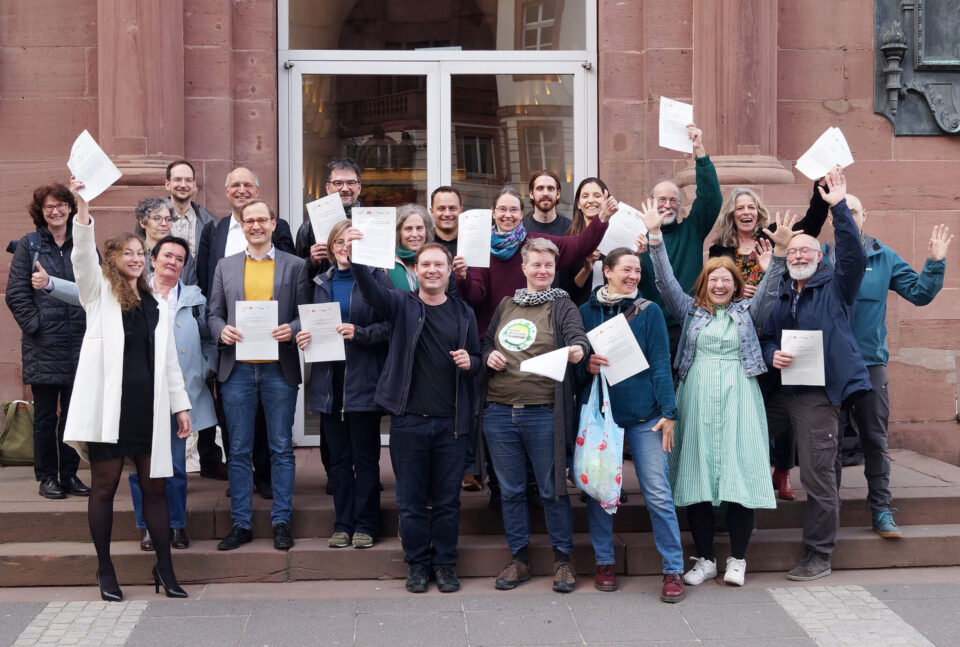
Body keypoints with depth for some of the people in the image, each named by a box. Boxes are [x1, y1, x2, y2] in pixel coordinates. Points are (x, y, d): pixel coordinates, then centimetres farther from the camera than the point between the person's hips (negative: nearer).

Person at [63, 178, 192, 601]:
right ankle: (105, 570, 14)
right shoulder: (99, 293, 6)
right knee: (104, 486, 3)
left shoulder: (155, 305, 17)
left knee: (155, 486, 5)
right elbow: (83, 257, -13)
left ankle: (164, 568, 11)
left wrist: (181, 405, 11)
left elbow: (169, 359, 16)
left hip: (149, 406, 4)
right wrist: (81, 209, -27)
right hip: (109, 403, -3)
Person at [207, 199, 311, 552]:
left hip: (279, 367, -1)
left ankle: (281, 522, 13)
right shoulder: (225, 266, 11)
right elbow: (213, 312, 12)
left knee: (281, 449, 4)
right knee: (239, 451, 6)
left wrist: (291, 329, -15)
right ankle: (241, 523, 14)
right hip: (237, 368, 2)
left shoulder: (295, 265, 5)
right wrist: (221, 330, -9)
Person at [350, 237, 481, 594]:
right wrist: (355, 257, -35)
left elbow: (477, 359, 16)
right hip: (408, 420, -1)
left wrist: (469, 362, -9)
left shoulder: (464, 313, 9)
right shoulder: (401, 305, 2)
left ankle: (445, 564, 21)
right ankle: (417, 564, 20)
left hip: (451, 421, 1)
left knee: (448, 500, 8)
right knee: (411, 499, 7)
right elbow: (370, 288, -17)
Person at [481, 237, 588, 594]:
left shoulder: (562, 305, 2)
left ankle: (562, 559, 16)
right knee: (510, 490, 11)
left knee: (553, 489, 3)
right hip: (499, 412, 4)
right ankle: (518, 558, 23)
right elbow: (486, 341, 23)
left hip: (543, 413, -4)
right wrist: (488, 355, 0)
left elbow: (577, 335, -16)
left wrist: (578, 348, -39)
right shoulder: (506, 305, 15)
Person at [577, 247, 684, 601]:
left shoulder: (649, 311, 4)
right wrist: (587, 366, -12)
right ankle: (604, 562, 22)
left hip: (643, 414, -1)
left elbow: (660, 363, 1)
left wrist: (668, 411, -7)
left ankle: (673, 570, 4)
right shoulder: (585, 312, 7)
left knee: (658, 494, -4)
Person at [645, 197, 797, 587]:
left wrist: (780, 250, -18)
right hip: (697, 400, 1)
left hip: (737, 399, -1)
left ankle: (737, 559, 6)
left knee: (740, 475, -4)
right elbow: (666, 280, 4)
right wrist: (655, 236, -6)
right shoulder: (691, 310, 13)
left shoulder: (747, 311, 12)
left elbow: (768, 288, -2)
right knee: (696, 477, -1)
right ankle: (704, 559, 9)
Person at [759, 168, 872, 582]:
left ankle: (819, 556, 8)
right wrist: (771, 355, -6)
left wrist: (839, 208, -17)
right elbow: (763, 337, 17)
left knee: (818, 476, -3)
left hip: (818, 393, -5)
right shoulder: (778, 296, 18)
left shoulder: (836, 287, 4)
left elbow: (854, 256, -13)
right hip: (777, 389, 5)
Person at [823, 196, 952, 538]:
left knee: (875, 438, 7)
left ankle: (881, 509, 16)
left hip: (871, 362, 1)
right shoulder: (819, 257, 1)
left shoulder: (884, 257, 4)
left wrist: (934, 263, -10)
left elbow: (918, 293, 4)